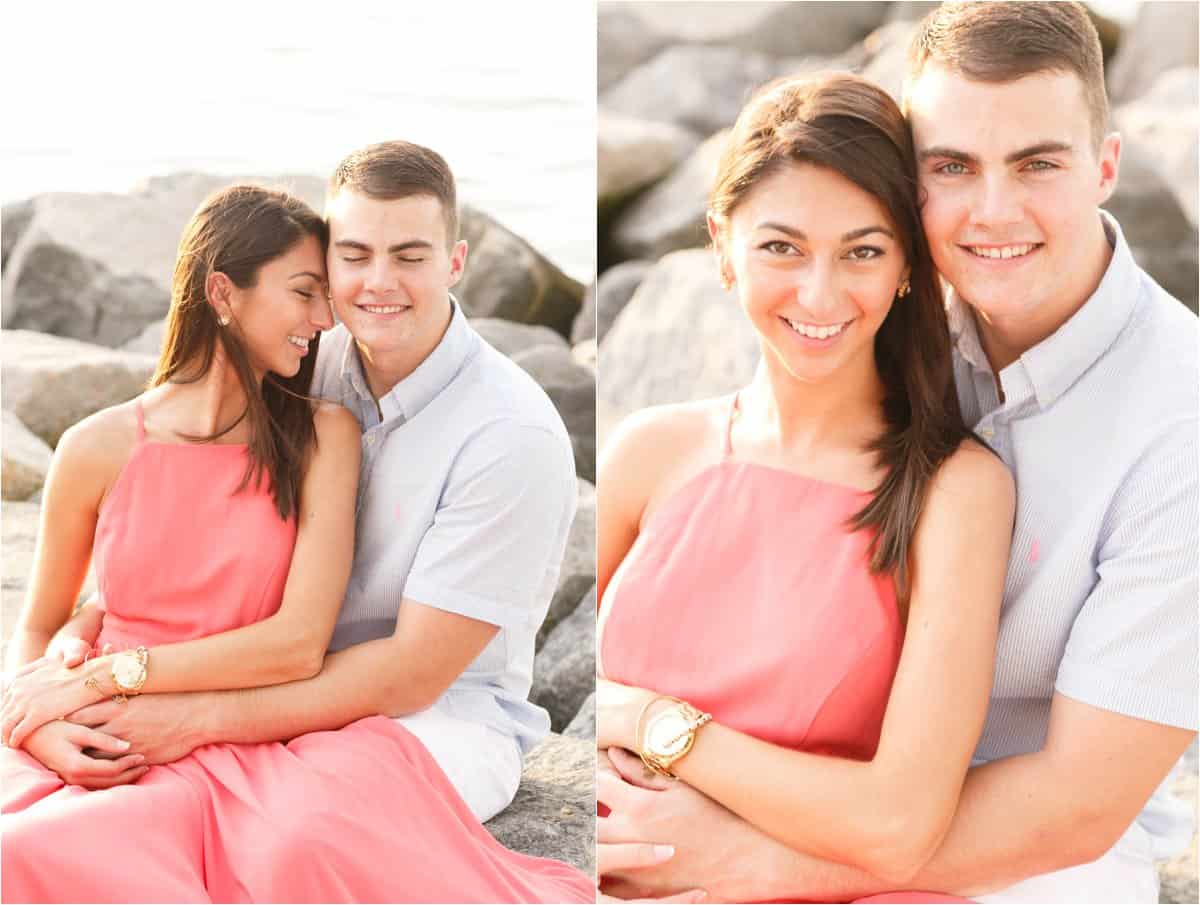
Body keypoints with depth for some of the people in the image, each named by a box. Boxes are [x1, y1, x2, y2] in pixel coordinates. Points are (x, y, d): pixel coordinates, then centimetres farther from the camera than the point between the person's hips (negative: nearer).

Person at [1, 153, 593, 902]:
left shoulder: (513, 433, -14)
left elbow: (414, 676, -14)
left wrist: (196, 719, -14)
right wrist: (88, 628, 1)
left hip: (433, 722, -4)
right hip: (289, 710, 4)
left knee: (309, 845, -40)